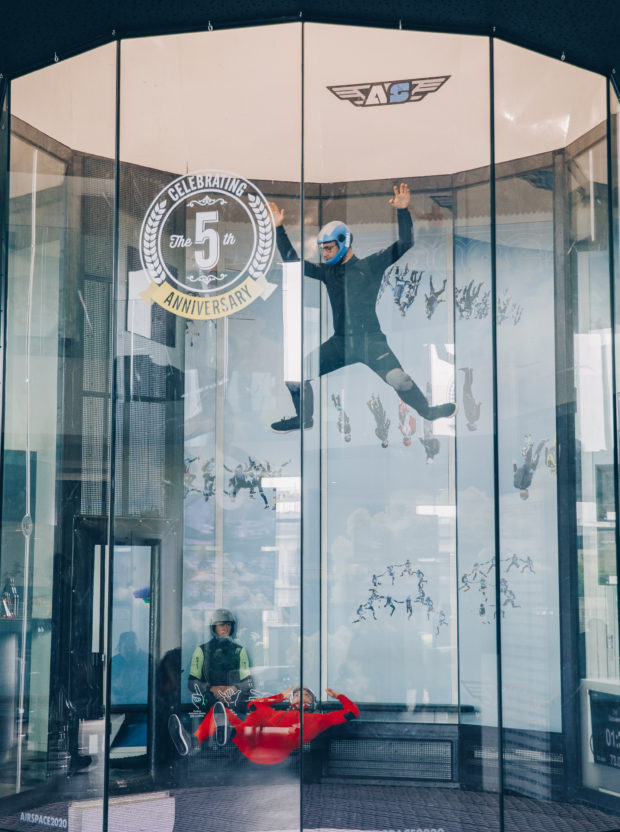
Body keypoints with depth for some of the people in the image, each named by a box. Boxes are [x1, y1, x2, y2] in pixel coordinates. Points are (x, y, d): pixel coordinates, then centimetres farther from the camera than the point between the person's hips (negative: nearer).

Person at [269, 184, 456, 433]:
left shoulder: (370, 265, 2)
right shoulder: (327, 272, 14)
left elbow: (404, 244, -4)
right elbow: (292, 262, 20)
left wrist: (403, 211, -16)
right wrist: (279, 228, 16)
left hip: (370, 340, -4)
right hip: (340, 343, 4)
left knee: (398, 378, -26)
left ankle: (427, 411, 0)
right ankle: (304, 418, 20)